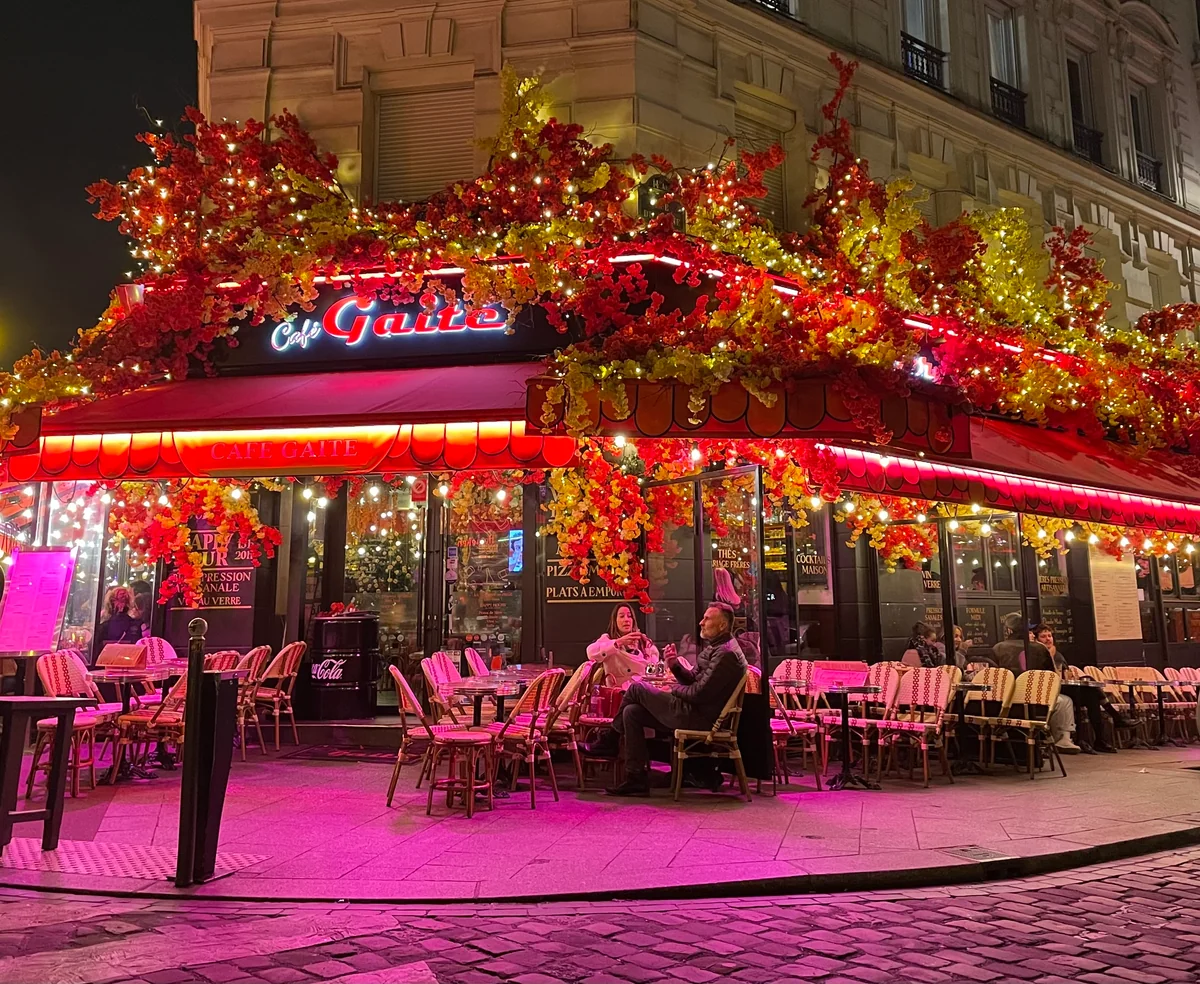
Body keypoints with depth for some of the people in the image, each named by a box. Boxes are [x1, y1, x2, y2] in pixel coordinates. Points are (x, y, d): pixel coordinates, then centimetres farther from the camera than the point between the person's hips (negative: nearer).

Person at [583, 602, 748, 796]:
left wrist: (674, 690, -3)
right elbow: (692, 679, 16)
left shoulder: (726, 654, -18)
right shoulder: (715, 647, 16)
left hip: (700, 717, -10)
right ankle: (637, 780, 2)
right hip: (694, 711, 10)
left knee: (636, 688, -7)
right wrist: (675, 665, -2)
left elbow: (698, 694, -22)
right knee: (632, 712, 3)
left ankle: (609, 742, 12)